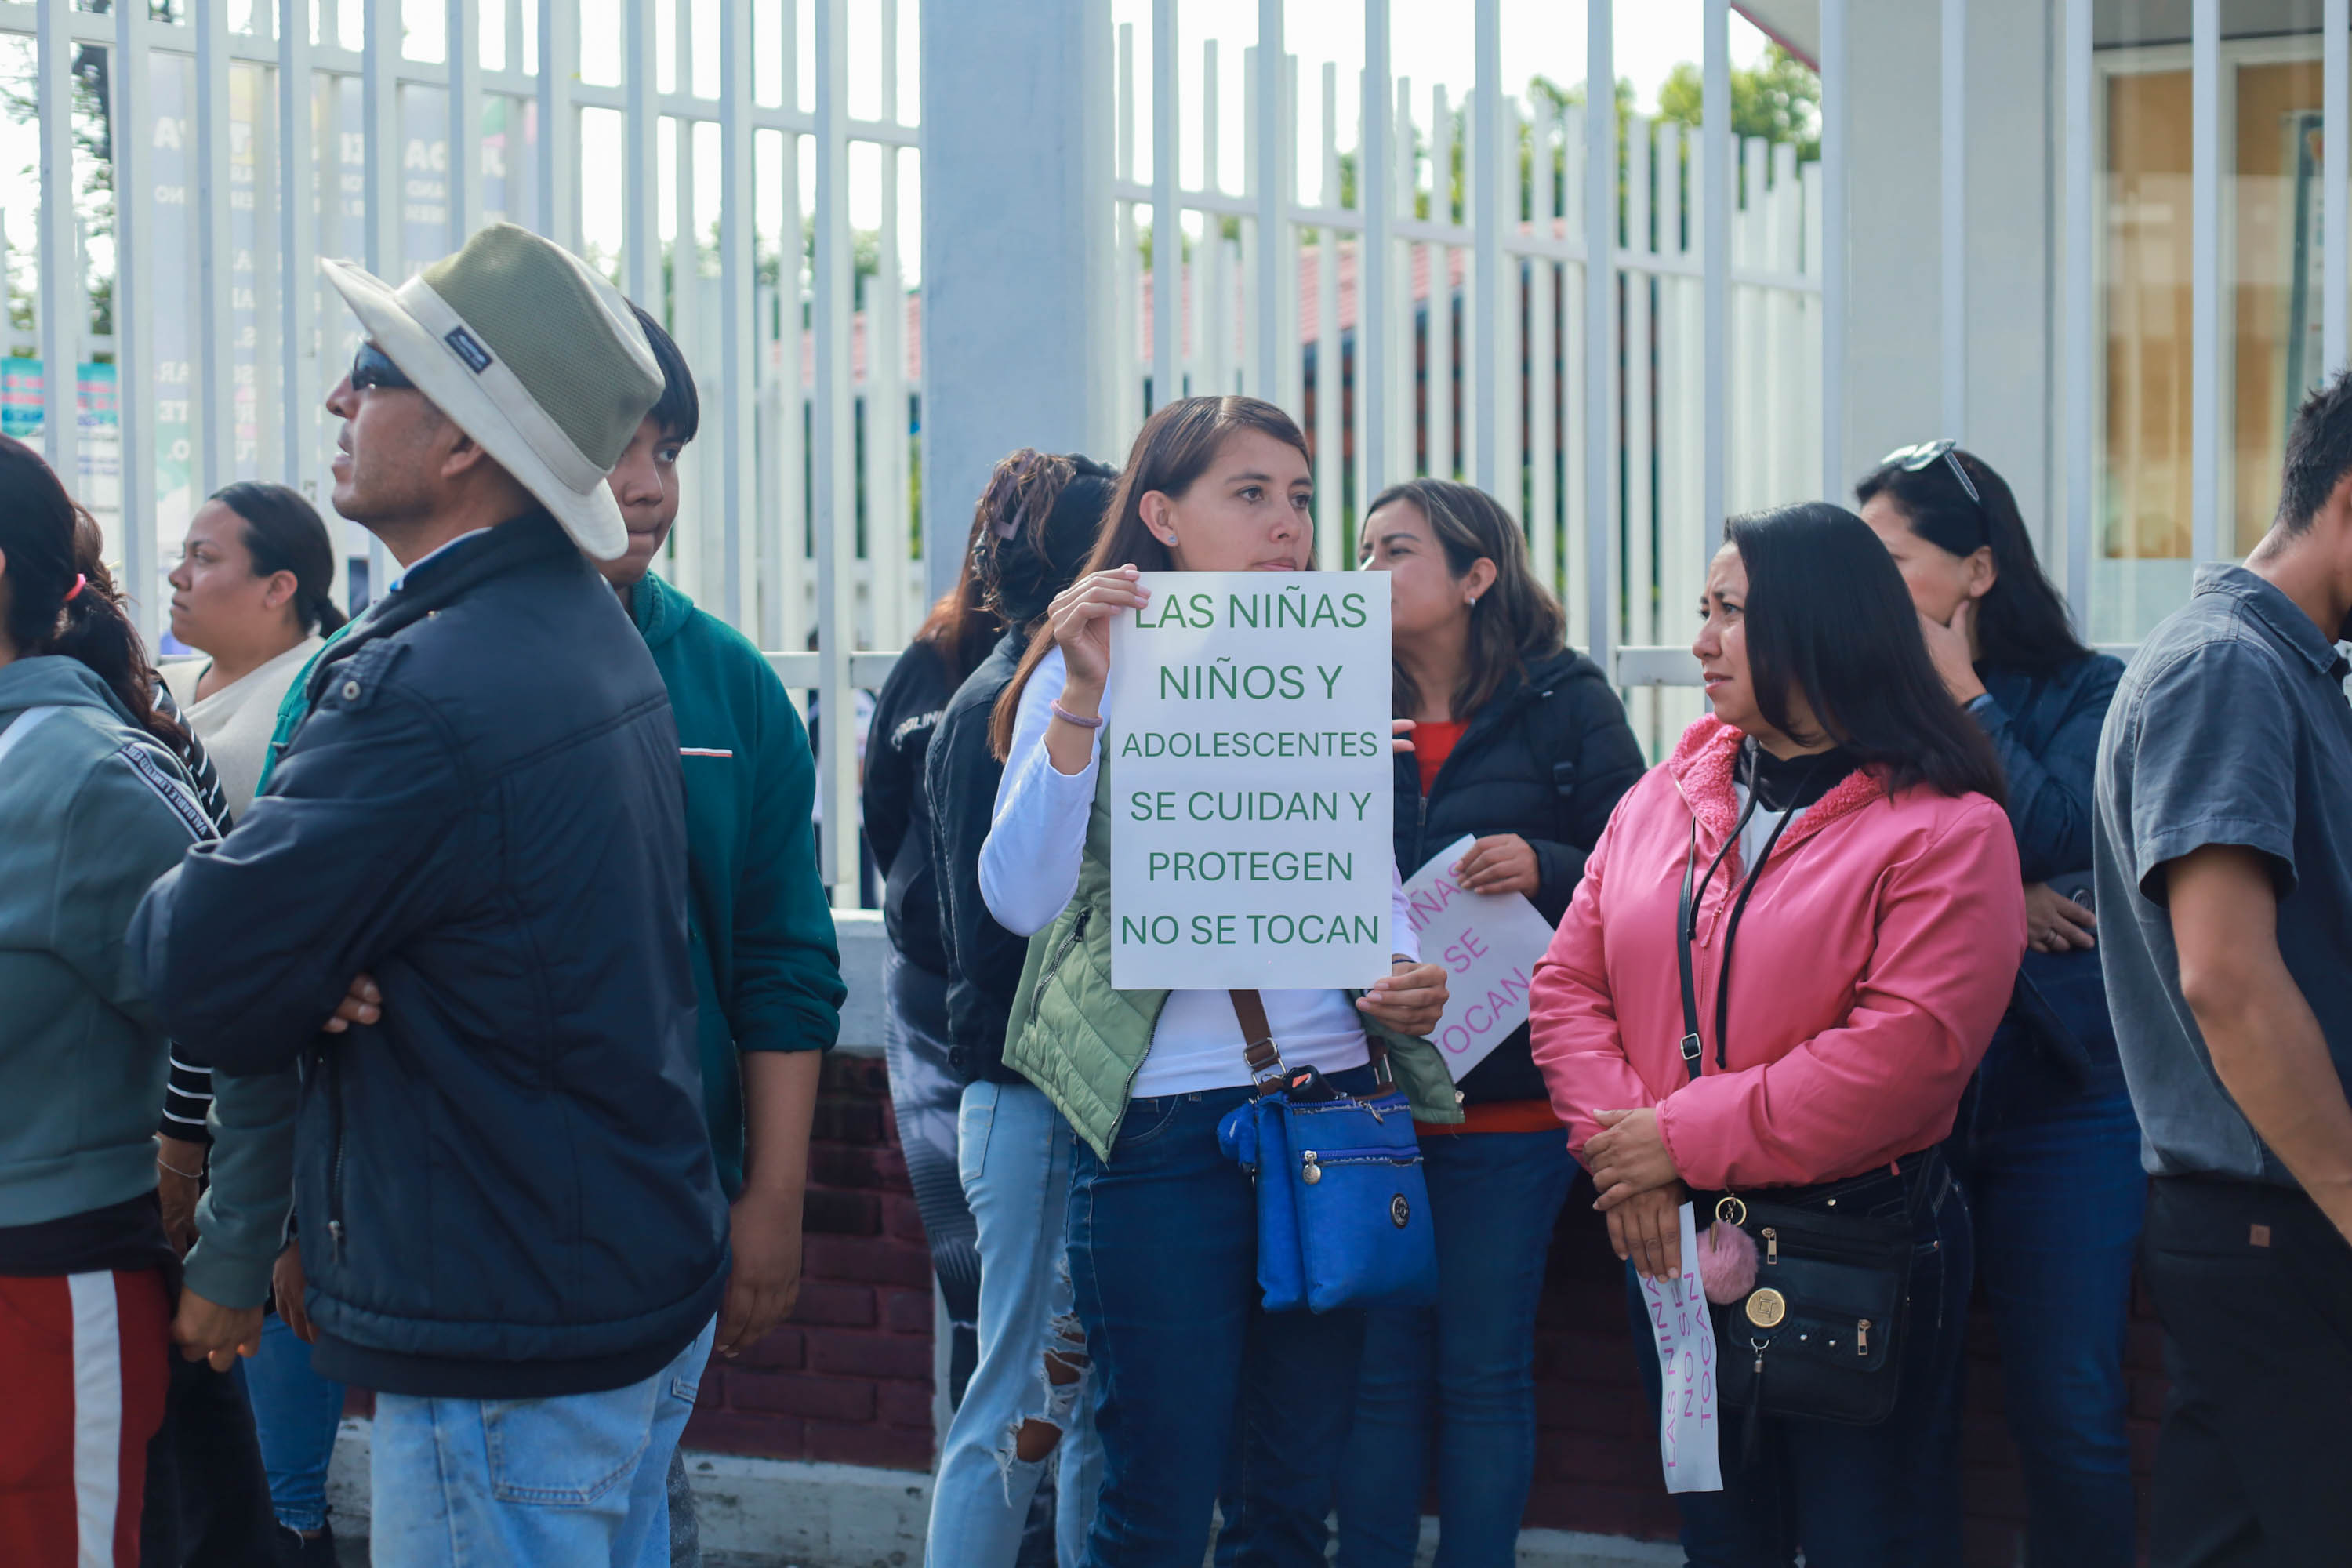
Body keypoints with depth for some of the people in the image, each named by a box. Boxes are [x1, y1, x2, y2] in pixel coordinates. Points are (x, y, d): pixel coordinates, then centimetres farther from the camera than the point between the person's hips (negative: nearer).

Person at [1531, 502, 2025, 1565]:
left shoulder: (1945, 827, -11)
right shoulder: (1662, 799, 8)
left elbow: (1907, 1048, -21)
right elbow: (1569, 983, 6)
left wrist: (1686, 1139, -19)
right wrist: (1617, 1147, -11)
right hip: (1671, 1241, 5)